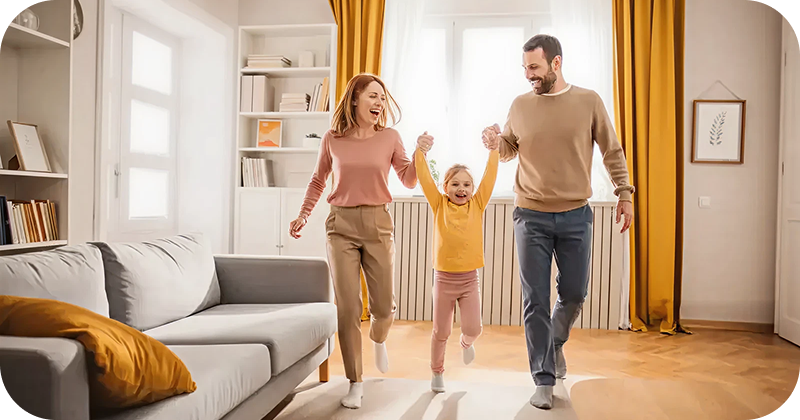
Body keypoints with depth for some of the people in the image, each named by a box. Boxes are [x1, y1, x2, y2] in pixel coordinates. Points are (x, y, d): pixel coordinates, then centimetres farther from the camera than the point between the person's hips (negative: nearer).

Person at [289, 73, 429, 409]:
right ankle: (355, 383, 13)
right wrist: (304, 214, 5)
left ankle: (378, 340, 42)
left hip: (378, 224, 1)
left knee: (384, 307, 4)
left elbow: (409, 181, 6)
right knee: (348, 308, -2)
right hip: (341, 224, 0)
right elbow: (318, 180, 15)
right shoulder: (332, 139, 2)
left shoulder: (389, 138, 1)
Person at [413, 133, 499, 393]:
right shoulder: (439, 205, -2)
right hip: (443, 279, -1)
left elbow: (490, 176, -4)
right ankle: (437, 373, 32)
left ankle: (466, 343, 36)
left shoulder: (477, 205, 1)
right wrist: (421, 151, -13)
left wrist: (494, 147, -7)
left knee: (473, 329, -2)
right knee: (441, 332, 10)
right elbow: (425, 178, -9)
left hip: (469, 279, 1)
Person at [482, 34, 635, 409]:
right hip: (531, 216, 0)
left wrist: (624, 191, 2)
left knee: (574, 294, 9)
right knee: (536, 302, 1)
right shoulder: (520, 105, 3)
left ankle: (556, 343, 41)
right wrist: (495, 143, -9)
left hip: (575, 216, 0)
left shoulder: (589, 101, 0)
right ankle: (544, 381, 13)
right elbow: (509, 149, 13)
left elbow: (612, 151, 6)